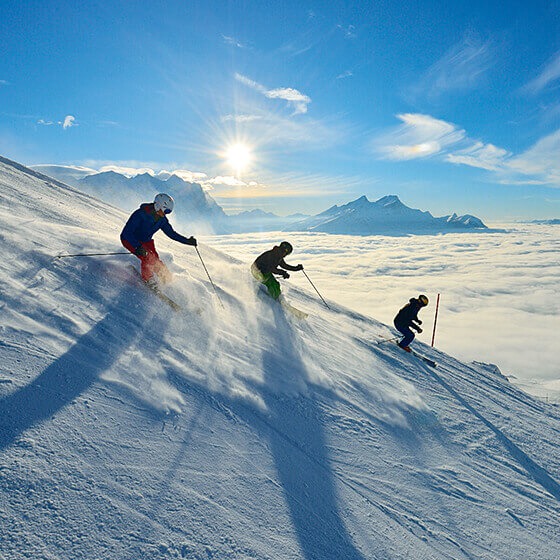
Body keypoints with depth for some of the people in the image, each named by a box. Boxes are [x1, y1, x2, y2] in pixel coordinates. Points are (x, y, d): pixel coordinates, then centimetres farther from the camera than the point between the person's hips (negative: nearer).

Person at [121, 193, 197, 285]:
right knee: (148, 258, -25)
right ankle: (148, 279, 1)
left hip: (145, 241, 6)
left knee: (155, 261, -8)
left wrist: (187, 241, -9)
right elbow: (127, 232, -32)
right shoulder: (140, 214, -31)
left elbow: (171, 233, 1)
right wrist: (137, 247, -46)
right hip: (129, 240, -6)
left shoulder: (162, 219, -11)